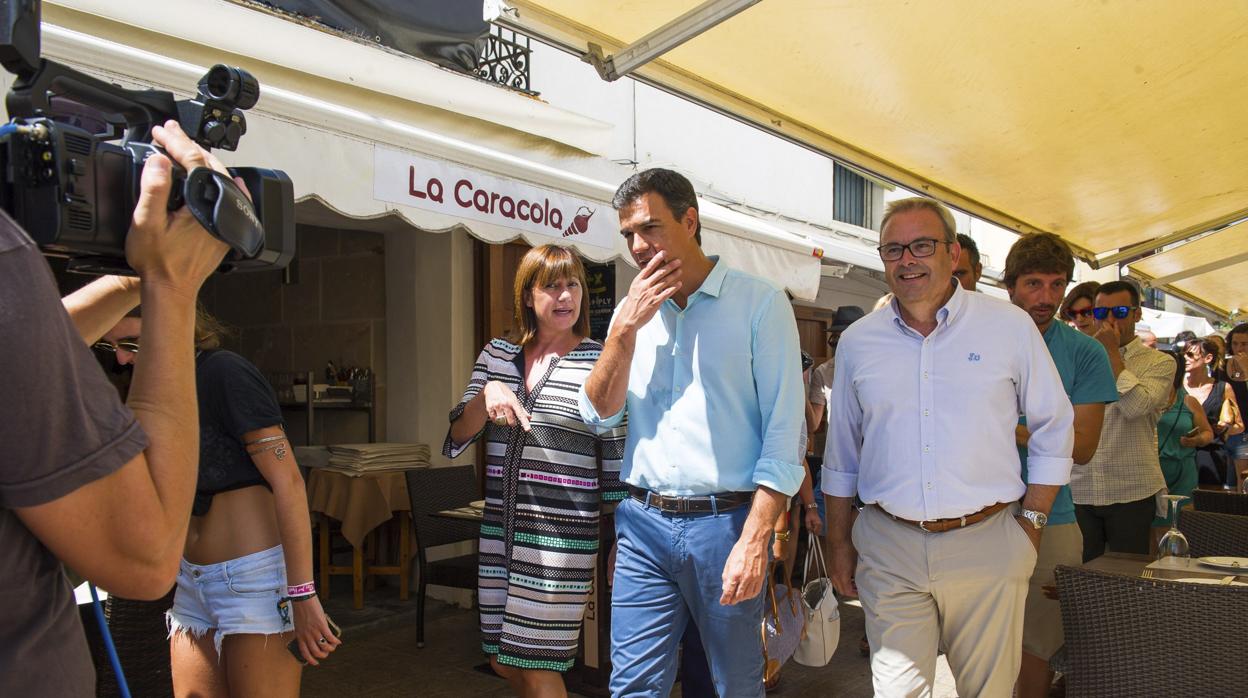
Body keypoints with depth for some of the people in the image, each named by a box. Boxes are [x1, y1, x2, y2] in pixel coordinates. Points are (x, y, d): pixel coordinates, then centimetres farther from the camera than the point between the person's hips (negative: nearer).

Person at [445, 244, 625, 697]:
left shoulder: (599, 362, -6)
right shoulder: (497, 355, 7)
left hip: (562, 531, -5)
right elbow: (456, 438, 4)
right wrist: (487, 393, -16)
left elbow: (615, 456, -3)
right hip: (500, 528, 5)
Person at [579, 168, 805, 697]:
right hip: (642, 522, 4)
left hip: (726, 521, -3)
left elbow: (784, 433, -9)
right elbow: (600, 414, 6)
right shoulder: (631, 311, 11)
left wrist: (754, 539, -15)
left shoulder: (759, 303, -4)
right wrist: (626, 328, -6)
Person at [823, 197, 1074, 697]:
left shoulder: (1009, 326, 0)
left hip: (986, 545, -1)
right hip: (887, 548, 1)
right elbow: (841, 455, 12)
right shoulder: (857, 342, 5)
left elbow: (1054, 432, 6)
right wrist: (839, 543, 11)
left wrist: (1030, 524, 0)